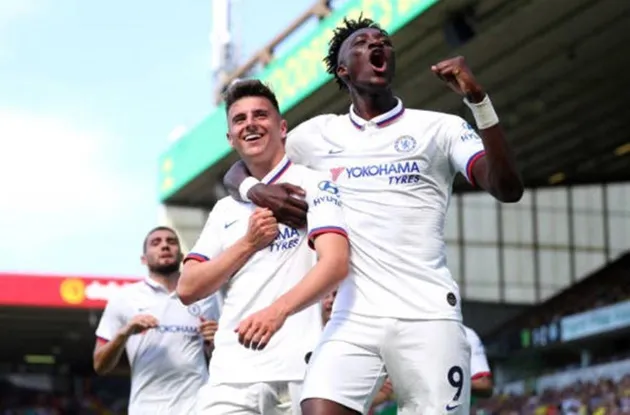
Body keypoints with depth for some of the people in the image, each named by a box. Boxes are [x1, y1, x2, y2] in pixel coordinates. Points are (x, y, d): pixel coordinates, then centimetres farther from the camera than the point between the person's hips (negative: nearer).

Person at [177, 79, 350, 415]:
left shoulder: (314, 184, 3)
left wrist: (278, 310, -28)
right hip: (231, 374, 4)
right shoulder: (225, 209, 20)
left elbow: (335, 263, -12)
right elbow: (187, 289, 11)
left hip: (300, 371, -4)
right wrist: (248, 244, -2)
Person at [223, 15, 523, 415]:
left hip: (428, 317, -1)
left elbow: (508, 189, -7)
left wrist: (478, 99, -16)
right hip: (353, 318, 1)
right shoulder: (318, 133, 14)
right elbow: (238, 171, 24)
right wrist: (257, 190, -1)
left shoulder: (441, 127, 6)